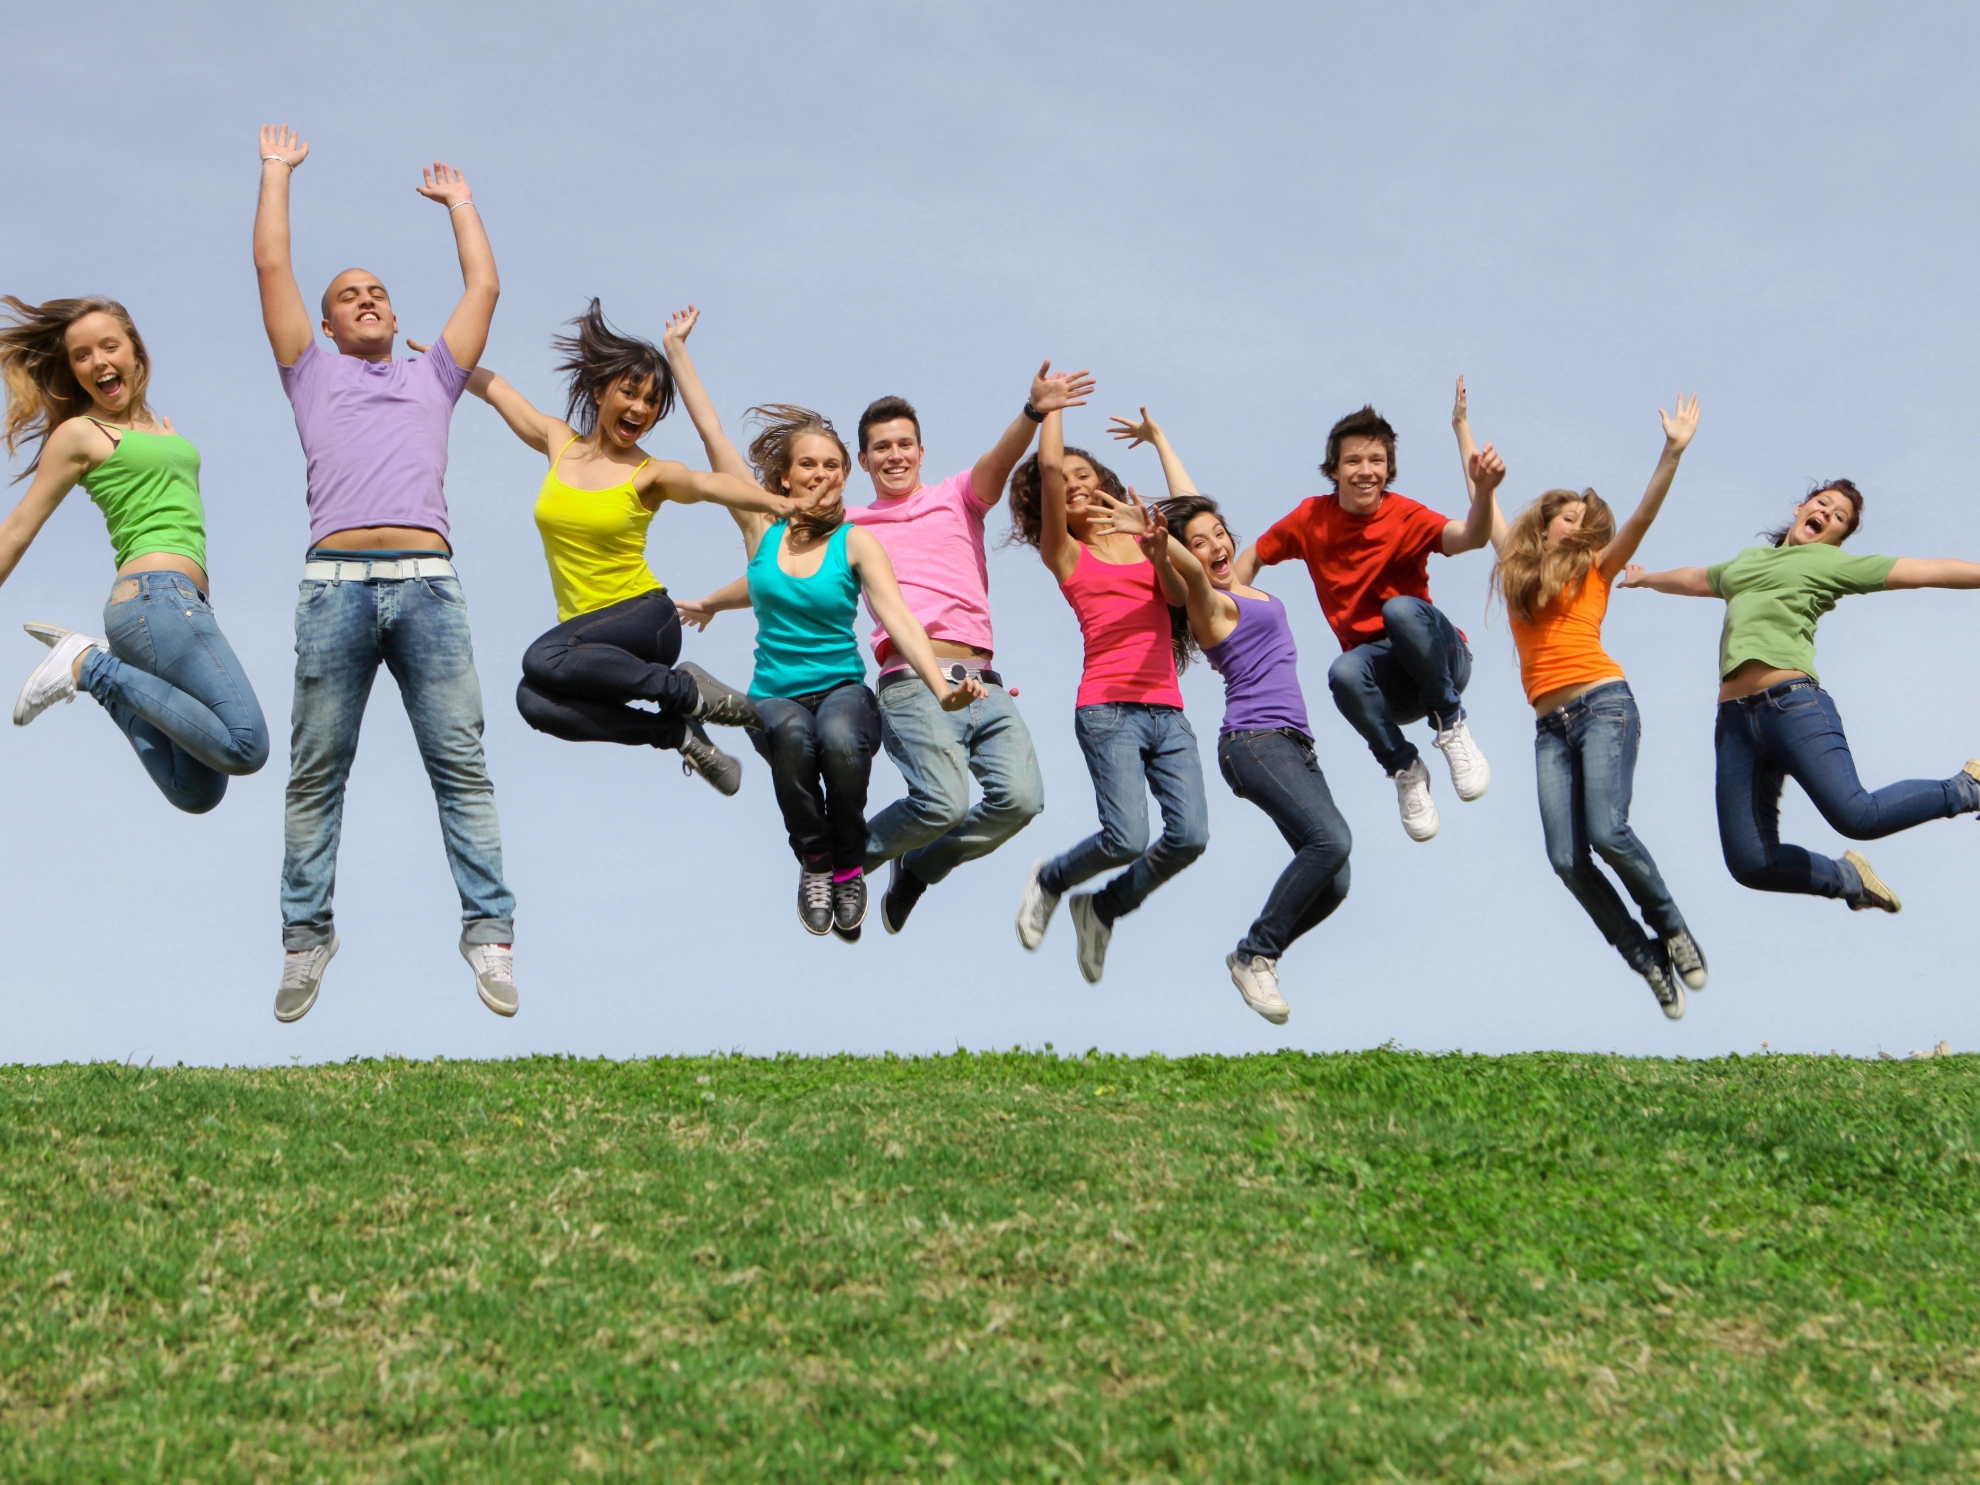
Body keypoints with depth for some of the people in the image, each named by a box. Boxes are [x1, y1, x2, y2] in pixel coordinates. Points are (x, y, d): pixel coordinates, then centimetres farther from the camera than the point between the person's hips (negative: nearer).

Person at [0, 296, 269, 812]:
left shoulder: (164, 428, 23)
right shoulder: (79, 433, 4)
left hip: (188, 602, 7)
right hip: (155, 595, -7)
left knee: (197, 792, 1)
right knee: (246, 747, -21)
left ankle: (103, 671, 10)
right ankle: (92, 665, -9)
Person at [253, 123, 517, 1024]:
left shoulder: (432, 377, 27)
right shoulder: (313, 374, 23)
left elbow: (484, 286, 27)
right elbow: (271, 267, 20)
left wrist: (458, 201, 38)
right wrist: (277, 171, 29)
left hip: (427, 581, 1)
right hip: (335, 582, -1)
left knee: (460, 765, -4)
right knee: (316, 774, -1)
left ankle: (488, 933, -5)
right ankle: (305, 937, 4)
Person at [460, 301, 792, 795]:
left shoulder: (651, 475, -3)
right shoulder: (559, 444, 10)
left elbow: (710, 483, -25)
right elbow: (494, 388, 24)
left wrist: (775, 501, -43)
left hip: (644, 619, -4)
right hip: (584, 629, 4)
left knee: (543, 660, -35)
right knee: (536, 703, -31)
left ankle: (685, 690, -15)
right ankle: (678, 731, -12)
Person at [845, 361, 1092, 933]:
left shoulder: (957, 497, 18)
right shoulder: (850, 527, 18)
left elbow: (998, 461, -2)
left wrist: (1033, 412, -22)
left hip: (983, 682, 3)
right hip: (912, 681, -3)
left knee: (1020, 797, -18)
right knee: (944, 800, -26)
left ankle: (919, 867, 9)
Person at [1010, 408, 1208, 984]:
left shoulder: (1147, 541, 18)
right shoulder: (1065, 552, 10)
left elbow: (1178, 595, -2)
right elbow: (1048, 464, -1)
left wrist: (1159, 550, -21)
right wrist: (1052, 404, 12)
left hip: (1167, 710, 4)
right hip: (1108, 707, -4)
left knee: (1189, 836, -12)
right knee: (1127, 839, -19)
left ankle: (1103, 907, 15)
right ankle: (1051, 880, 15)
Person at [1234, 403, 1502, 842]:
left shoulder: (1406, 517, -12)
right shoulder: (1312, 518, -1)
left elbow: (1469, 537, -32)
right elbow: (1250, 559, 14)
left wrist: (1483, 490, -53)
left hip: (1439, 660, -2)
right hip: (1386, 680, 2)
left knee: (1401, 609, -35)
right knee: (1344, 673, -34)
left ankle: (1452, 727, -16)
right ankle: (1404, 768, -10)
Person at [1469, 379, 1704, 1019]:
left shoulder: (1594, 570, 12)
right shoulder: (1516, 565, 21)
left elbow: (1643, 515, 0)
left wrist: (1674, 451, -10)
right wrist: (1462, 426, 34)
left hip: (1602, 705, -4)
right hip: (1550, 725, 4)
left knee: (1607, 832, -22)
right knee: (1567, 859, -11)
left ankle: (1671, 928, 0)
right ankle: (1647, 960, 2)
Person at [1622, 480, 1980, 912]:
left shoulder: (1832, 562, 13)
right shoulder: (1747, 560, 29)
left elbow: (1924, 570, 6)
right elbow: (1694, 579, 50)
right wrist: (1645, 579, 66)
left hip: (1793, 704, -5)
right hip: (1735, 719, 5)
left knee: (1857, 816, -22)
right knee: (1750, 864, -7)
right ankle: (1847, 878, 19)